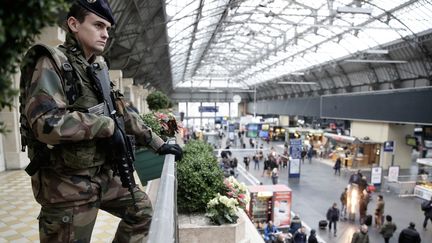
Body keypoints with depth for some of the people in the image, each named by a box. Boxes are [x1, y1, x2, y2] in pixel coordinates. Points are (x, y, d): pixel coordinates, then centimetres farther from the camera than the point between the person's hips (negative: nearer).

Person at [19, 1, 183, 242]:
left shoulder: (98, 69, 10)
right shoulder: (52, 63, -14)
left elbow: (123, 113, 14)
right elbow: (46, 122, -29)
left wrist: (158, 143, 12)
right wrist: (107, 125, -21)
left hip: (103, 175, 8)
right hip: (68, 184, -7)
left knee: (141, 208, 16)